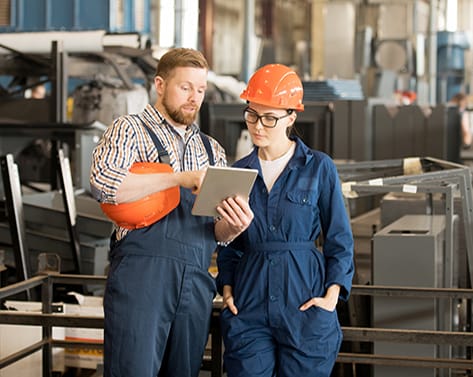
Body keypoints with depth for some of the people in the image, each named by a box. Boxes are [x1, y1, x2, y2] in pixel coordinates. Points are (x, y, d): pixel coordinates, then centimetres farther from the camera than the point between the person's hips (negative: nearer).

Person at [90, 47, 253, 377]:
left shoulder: (212, 151, 21)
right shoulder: (130, 130, 7)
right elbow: (104, 183, -13)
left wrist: (234, 226, -6)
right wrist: (181, 178, -18)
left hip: (195, 283, 5)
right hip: (141, 275, -5)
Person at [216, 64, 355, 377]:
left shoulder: (319, 167, 1)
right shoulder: (239, 172, 9)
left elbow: (339, 239, 3)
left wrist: (332, 296, -6)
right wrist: (227, 289, 3)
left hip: (304, 302, -2)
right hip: (249, 305, 3)